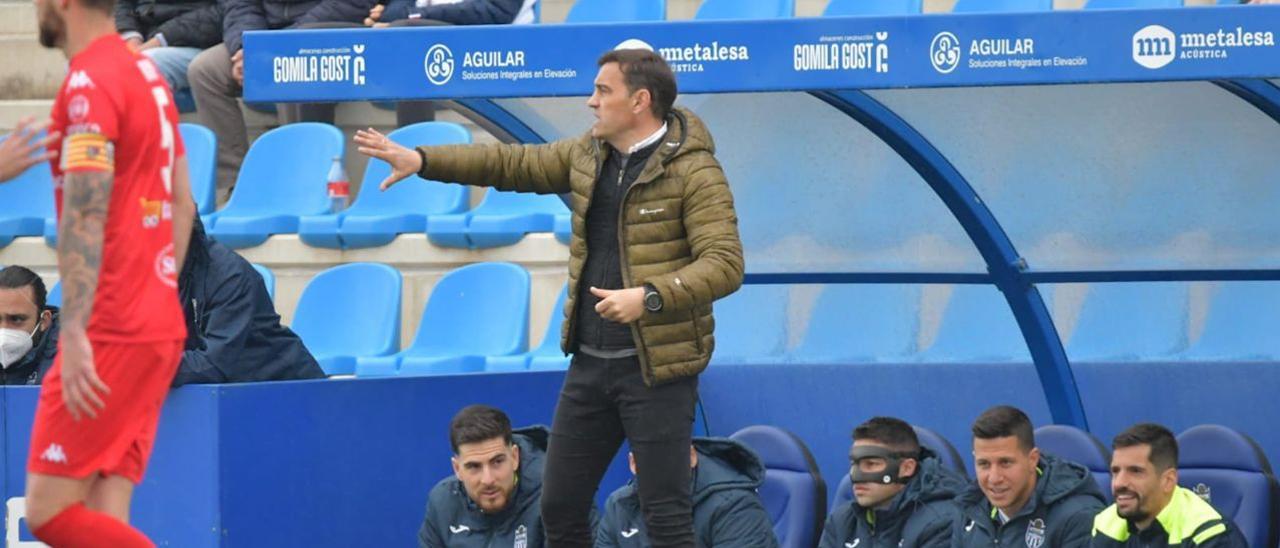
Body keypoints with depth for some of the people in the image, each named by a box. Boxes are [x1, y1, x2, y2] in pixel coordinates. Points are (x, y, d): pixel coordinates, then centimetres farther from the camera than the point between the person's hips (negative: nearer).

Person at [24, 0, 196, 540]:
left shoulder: (89, 81, -12)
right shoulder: (147, 74, 16)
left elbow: (86, 215, -20)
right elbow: (182, 204, 21)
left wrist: (74, 334, -24)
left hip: (112, 334, -9)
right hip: (160, 326, 9)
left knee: (50, 511, -7)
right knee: (102, 521, 6)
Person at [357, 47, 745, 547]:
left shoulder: (694, 172, -12)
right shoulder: (587, 156, 10)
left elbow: (725, 264, -19)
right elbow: (512, 164, 20)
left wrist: (650, 297, -30)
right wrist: (421, 160, 12)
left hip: (657, 368, -8)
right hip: (590, 362, 8)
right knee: (560, 508, 12)